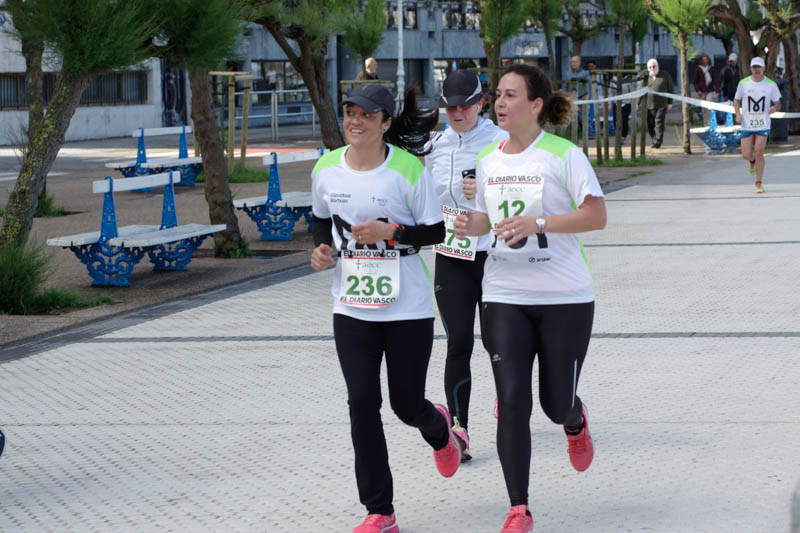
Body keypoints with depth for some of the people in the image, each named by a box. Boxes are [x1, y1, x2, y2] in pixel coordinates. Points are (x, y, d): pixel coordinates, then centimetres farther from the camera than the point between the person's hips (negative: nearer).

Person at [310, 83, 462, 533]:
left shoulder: (409, 169, -12)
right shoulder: (326, 169, 0)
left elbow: (436, 232, -6)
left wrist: (391, 232, -21)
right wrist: (323, 248, -1)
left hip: (408, 308, -3)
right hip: (352, 307, 3)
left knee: (406, 406, 5)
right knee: (362, 402, -7)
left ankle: (439, 429, 46)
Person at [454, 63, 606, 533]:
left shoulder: (564, 155, -8)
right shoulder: (488, 160, 8)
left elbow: (597, 215, -12)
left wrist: (537, 222, -23)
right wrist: (473, 225, -3)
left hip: (564, 298, -3)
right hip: (505, 297, 3)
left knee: (557, 405, 6)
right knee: (513, 402, -6)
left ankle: (575, 423, 46)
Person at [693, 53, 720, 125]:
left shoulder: (711, 69, 4)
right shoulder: (698, 69, 1)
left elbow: (716, 80, 6)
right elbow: (694, 81, 5)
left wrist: (717, 91, 0)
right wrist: (698, 90, -7)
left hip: (710, 91, 0)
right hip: (702, 92, 0)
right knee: (704, 108, 5)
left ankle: (709, 122, -18)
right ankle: (705, 123, 15)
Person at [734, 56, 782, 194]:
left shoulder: (771, 84, -2)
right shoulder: (743, 83, -1)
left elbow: (778, 104, 4)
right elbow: (736, 100, 12)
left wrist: (775, 108, -20)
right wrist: (738, 114, -5)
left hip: (763, 125, -1)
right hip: (747, 124, 1)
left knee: (759, 153, -10)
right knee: (746, 155, -3)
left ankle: (759, 183, 4)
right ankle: (752, 161, 36)